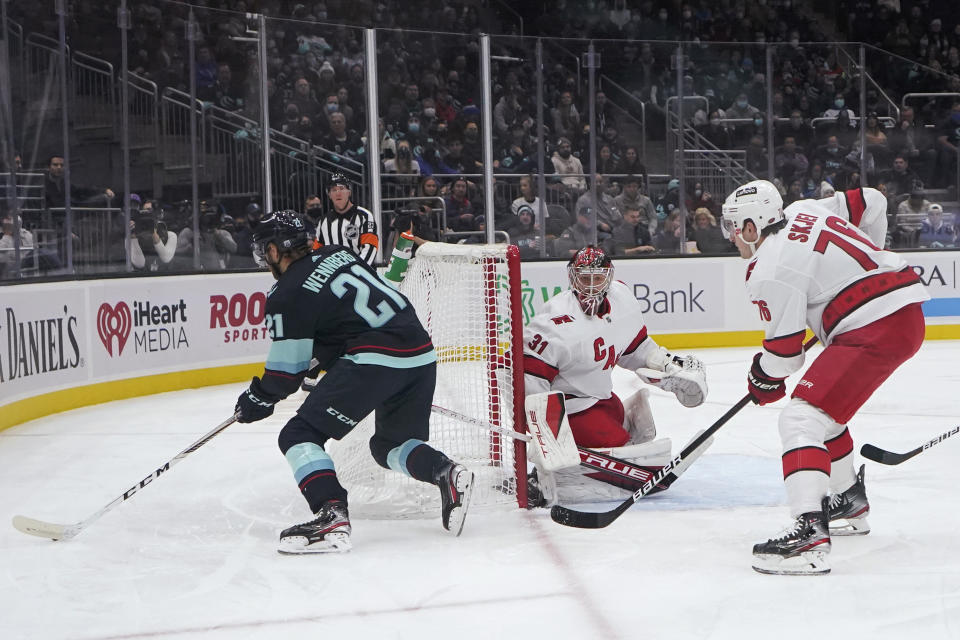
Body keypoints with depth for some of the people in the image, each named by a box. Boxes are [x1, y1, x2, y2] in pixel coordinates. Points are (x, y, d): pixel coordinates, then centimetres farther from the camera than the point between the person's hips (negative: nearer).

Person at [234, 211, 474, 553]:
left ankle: (332, 515, -19)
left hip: (376, 360, -8)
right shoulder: (337, 253, 17)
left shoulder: (287, 295, -3)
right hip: (421, 355, 8)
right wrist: (319, 357, 35)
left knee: (298, 435, -1)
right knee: (389, 445, 26)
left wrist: (256, 401, 19)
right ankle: (446, 473, 2)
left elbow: (286, 371, 1)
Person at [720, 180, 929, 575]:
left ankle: (810, 533, -33)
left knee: (801, 419, -16)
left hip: (875, 331, -11)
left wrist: (763, 379, 13)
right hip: (908, 313, 11)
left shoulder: (771, 270, -12)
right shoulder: (805, 213, 13)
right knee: (823, 408, 27)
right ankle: (851, 504, 42)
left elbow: (784, 351, -8)